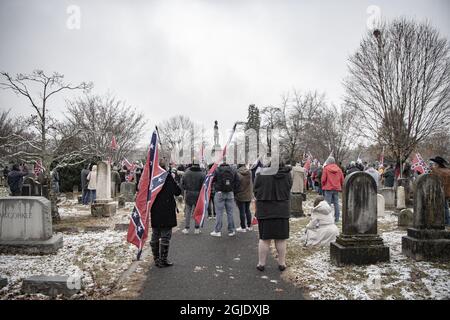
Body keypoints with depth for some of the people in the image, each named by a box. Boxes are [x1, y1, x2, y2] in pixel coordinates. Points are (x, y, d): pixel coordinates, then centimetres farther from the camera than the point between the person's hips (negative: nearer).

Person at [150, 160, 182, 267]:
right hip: (167, 212, -5)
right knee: (165, 236, 4)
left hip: (154, 212, 5)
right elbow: (178, 192, -6)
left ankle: (156, 259, 25)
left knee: (155, 236, 16)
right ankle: (163, 260, 8)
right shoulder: (168, 177, -13)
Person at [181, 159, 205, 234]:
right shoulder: (202, 174, -8)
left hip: (188, 194, 2)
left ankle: (186, 228, 11)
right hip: (198, 194, -1)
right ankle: (197, 229, 13)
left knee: (187, 211, 10)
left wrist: (184, 192, 15)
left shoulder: (186, 173, 0)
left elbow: (182, 184, 4)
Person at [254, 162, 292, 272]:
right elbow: (289, 188, 7)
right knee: (281, 239, 12)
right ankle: (282, 263, 23)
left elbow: (255, 191, -2)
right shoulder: (287, 174, -8)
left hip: (264, 210, -1)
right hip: (282, 210, 1)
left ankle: (261, 263, 18)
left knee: (264, 238, 9)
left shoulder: (261, 174, -14)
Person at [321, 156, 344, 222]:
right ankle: (337, 218, 14)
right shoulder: (339, 169, 6)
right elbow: (342, 180, 8)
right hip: (337, 188, 4)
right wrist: (340, 187, 21)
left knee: (328, 203, 0)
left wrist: (323, 186, 9)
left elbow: (323, 179, -9)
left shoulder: (326, 168, -7)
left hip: (328, 188, -4)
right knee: (336, 203, 10)